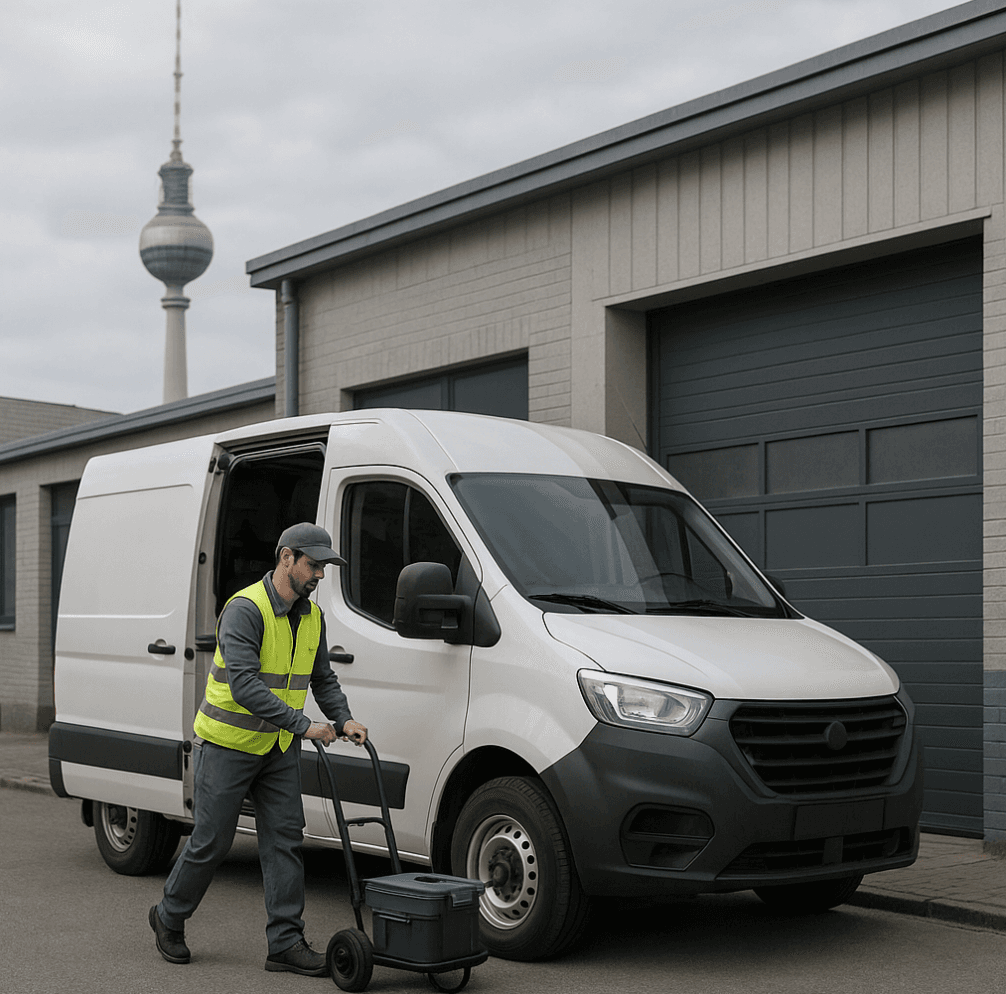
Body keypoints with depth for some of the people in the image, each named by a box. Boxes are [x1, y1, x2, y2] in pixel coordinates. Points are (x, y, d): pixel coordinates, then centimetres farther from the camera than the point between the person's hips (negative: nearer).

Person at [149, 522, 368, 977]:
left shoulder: (312, 616, 5)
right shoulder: (245, 609, -20)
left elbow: (323, 678, 16)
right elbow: (243, 685, -29)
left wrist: (343, 719, -2)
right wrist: (302, 724, -30)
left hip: (280, 749, 7)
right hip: (229, 745, -7)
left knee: (285, 839, 1)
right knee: (210, 841, 3)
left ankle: (286, 941, 5)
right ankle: (169, 918, 26)